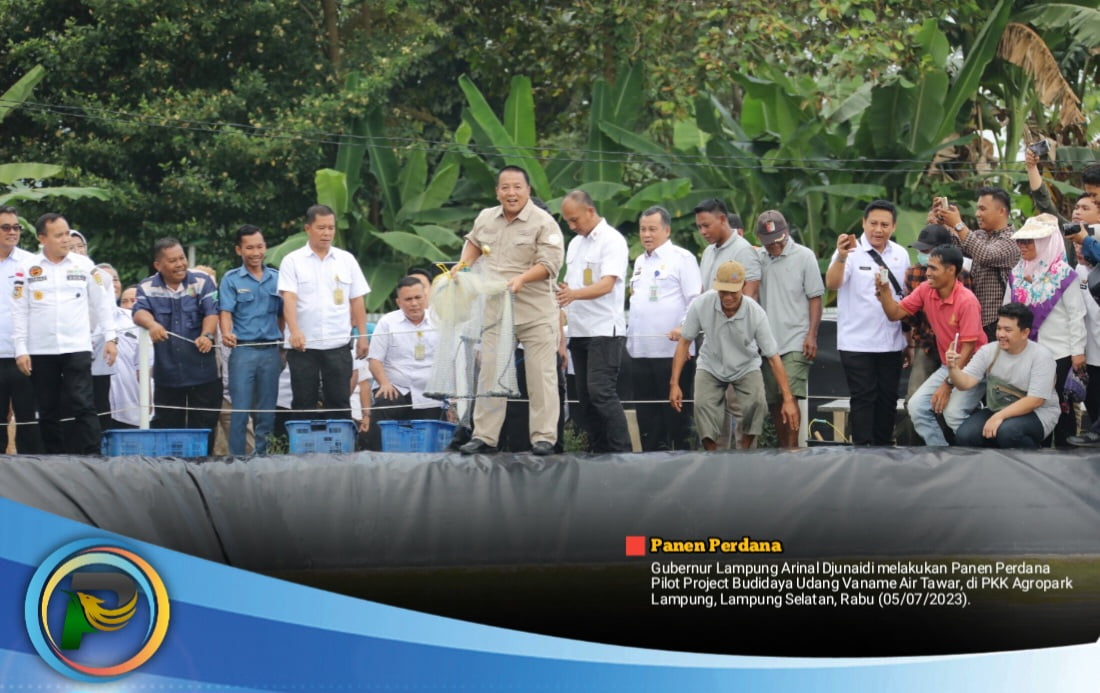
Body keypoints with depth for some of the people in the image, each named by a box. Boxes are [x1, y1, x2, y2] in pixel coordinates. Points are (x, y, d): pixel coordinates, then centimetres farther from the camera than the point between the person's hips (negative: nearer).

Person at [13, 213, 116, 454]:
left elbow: (101, 304, 10)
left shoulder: (83, 265, 5)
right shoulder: (28, 269, 4)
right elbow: (20, 311, 4)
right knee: (48, 413, 6)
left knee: (83, 407, -9)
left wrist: (110, 338, 4)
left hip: (77, 348, -1)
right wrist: (21, 350, -1)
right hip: (40, 351, 1)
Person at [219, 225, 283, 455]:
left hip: (271, 350, 3)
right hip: (243, 349, -3)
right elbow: (225, 311, -6)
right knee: (240, 410, -6)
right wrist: (227, 333, -26)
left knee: (266, 411, 6)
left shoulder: (276, 279, 11)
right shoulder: (231, 279, 4)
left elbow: (282, 315, 15)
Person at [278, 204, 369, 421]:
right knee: (304, 403, 3)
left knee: (339, 402, 2)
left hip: (338, 344, 2)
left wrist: (362, 335, 4)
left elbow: (357, 301, 11)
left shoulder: (347, 260, 10)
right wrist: (294, 331, -23)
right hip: (303, 345, -2)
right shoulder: (292, 261, 2)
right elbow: (289, 298, -9)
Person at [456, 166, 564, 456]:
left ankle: (544, 437, 4)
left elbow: (549, 264, -15)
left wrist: (522, 279, -29)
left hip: (536, 314, -5)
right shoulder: (485, 219, 10)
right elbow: (474, 243, 31)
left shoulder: (543, 223, -8)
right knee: (489, 374, 6)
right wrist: (464, 264, 13)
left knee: (541, 375, -2)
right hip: (495, 310, 5)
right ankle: (484, 436, 12)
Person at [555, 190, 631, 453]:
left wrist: (574, 294, -34)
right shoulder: (575, 244, 18)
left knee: (601, 391, -16)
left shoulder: (612, 241, -7)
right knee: (586, 396, 6)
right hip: (579, 331, 8)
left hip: (604, 330, -8)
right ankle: (597, 452, 9)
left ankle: (621, 452, -15)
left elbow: (607, 284, -20)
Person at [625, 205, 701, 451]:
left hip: (673, 349, -7)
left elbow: (696, 300, -10)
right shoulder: (640, 262, 21)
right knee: (648, 415, 9)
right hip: (642, 350, 7)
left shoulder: (682, 258, -3)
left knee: (676, 412, -4)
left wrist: (684, 327, -23)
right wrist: (630, 332, 20)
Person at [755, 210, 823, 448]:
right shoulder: (757, 258, 8)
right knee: (774, 401, 9)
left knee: (790, 397, -15)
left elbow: (815, 298, 0)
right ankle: (782, 451, 18)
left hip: (796, 342, -4)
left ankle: (792, 449, -14)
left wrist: (812, 335, -8)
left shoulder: (804, 256, 0)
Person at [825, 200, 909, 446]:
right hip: (857, 342, -5)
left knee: (888, 398, 9)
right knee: (863, 398, -4)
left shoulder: (900, 255, 9)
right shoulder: (852, 251, -7)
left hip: (891, 342, 5)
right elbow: (832, 283, -23)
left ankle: (884, 446, 18)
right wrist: (841, 257, -43)